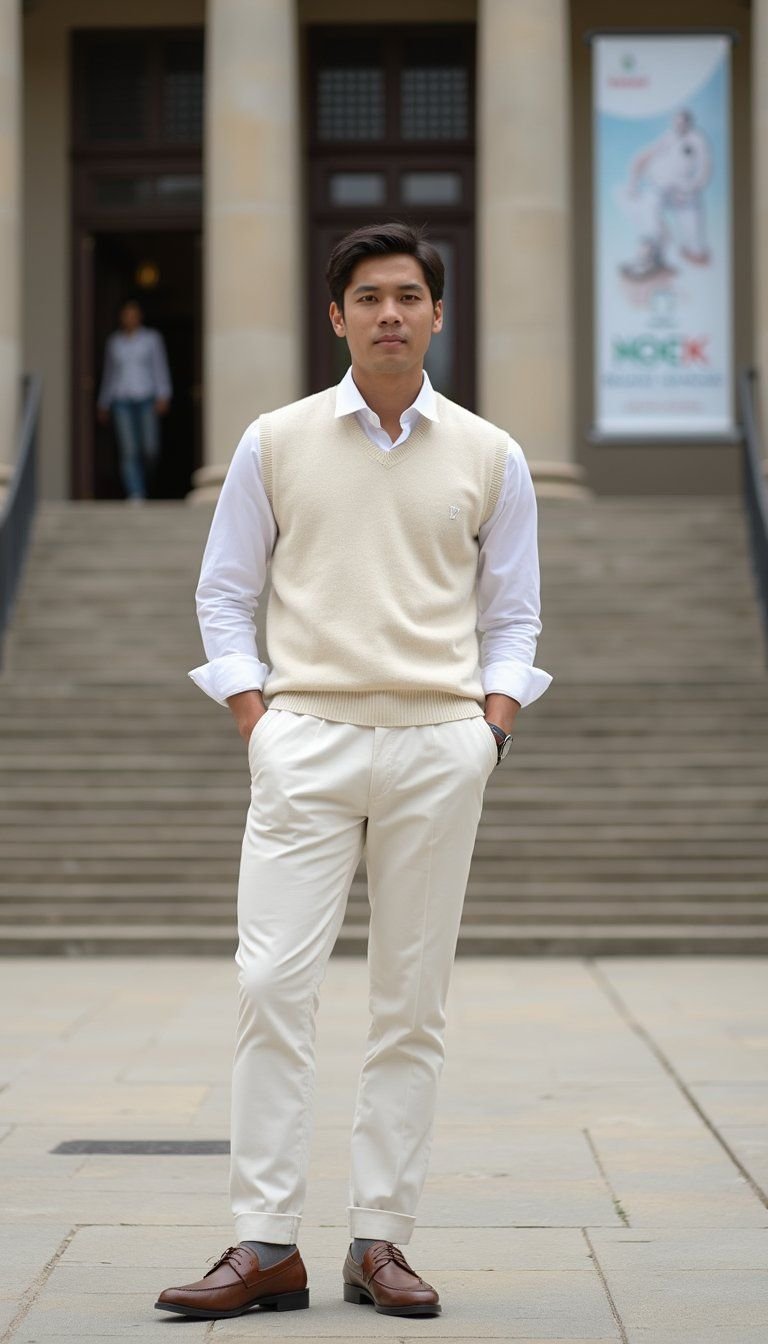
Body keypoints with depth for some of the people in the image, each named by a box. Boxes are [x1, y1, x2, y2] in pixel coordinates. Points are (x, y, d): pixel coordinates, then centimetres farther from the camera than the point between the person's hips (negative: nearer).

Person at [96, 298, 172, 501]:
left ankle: (143, 476, 26)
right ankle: (135, 494, -11)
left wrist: (163, 396, -11)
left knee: (150, 449, -5)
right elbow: (108, 374, 18)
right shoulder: (114, 342, 12)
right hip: (122, 400, 1)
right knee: (128, 451, -9)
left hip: (146, 398, -1)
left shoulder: (152, 338, 6)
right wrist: (103, 405, 18)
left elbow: (160, 368, 0)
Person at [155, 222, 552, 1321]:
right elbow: (224, 592, 10)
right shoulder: (276, 443, 6)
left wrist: (490, 726, 0)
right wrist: (255, 723, 0)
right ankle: (266, 1246, -3)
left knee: (413, 1004, 3)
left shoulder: (488, 457, 9)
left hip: (439, 745, 1)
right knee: (274, 988, -8)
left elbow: (512, 615, 14)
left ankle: (381, 1240, 10)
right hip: (308, 738, -1)